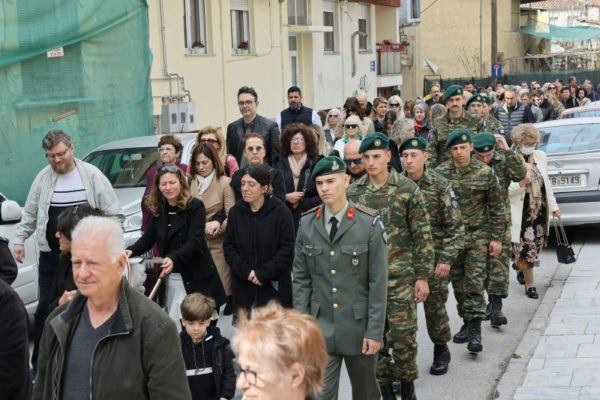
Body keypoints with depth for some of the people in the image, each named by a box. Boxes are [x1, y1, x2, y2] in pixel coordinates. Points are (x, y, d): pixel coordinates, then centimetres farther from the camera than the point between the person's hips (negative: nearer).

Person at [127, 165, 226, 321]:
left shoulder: (195, 206, -9)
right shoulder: (159, 209, 9)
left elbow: (194, 241, -18)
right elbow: (148, 238, 8)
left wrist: (174, 259, -33)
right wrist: (131, 251, -12)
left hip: (196, 277, -5)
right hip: (169, 277, 5)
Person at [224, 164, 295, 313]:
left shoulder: (281, 211, -6)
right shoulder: (236, 211, 4)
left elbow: (287, 249, -7)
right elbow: (228, 246, 6)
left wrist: (263, 273, -12)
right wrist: (245, 271, -8)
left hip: (274, 286, -3)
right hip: (243, 285, 3)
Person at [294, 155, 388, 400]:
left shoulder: (369, 224, -8)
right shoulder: (307, 224, 1)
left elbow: (378, 282, -8)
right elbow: (301, 279, 6)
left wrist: (375, 331, -10)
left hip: (359, 327, -1)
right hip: (320, 328, 2)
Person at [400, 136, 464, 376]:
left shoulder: (440, 186, -7)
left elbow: (455, 227, -6)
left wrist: (447, 258, -13)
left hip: (434, 259, -2)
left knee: (435, 307, 9)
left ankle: (441, 351, 31)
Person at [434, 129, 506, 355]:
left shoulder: (485, 173, -4)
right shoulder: (440, 173, -1)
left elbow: (497, 207, 1)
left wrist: (497, 237, -1)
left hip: (477, 235, -3)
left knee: (475, 282, -8)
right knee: (458, 282, 10)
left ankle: (475, 331, -6)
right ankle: (466, 322, 25)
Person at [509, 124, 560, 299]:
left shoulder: (541, 156, 6)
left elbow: (547, 182, 15)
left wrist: (553, 206, 14)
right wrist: (521, 183, -31)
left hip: (540, 211, 6)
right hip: (522, 212, -6)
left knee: (536, 246, 15)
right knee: (526, 247, -5)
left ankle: (521, 267, 43)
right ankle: (529, 285, 9)